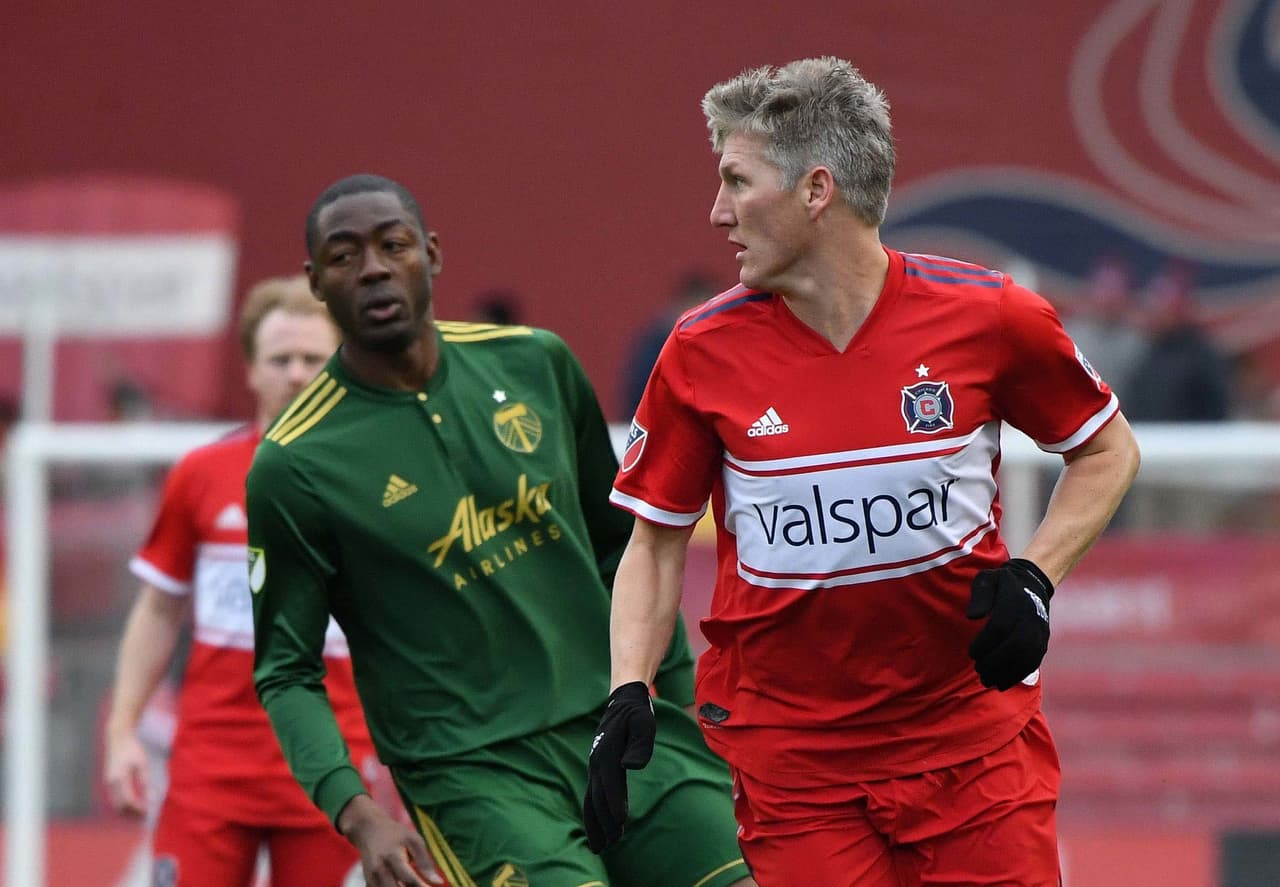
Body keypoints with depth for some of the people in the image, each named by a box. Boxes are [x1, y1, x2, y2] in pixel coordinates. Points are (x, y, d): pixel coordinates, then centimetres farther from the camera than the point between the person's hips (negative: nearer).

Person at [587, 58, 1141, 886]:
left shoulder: (985, 314, -7)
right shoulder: (703, 352, -4)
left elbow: (1107, 449, 8)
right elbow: (657, 539, 7)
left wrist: (1033, 578, -6)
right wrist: (629, 693, -7)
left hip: (972, 727, 0)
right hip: (785, 749, 0)